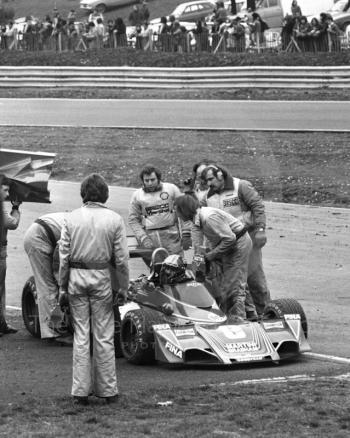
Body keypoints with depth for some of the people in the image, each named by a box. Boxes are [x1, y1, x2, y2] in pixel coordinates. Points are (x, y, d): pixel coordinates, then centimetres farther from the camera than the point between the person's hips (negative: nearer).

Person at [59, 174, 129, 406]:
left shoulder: (71, 218, -2)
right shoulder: (114, 219, -5)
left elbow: (64, 256, -1)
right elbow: (121, 258, -4)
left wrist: (62, 286, 7)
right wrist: (123, 287, 5)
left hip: (76, 276, 1)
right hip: (102, 277, -1)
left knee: (81, 336, 8)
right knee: (104, 336, 6)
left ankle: (81, 391, 8)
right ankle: (107, 390, 10)